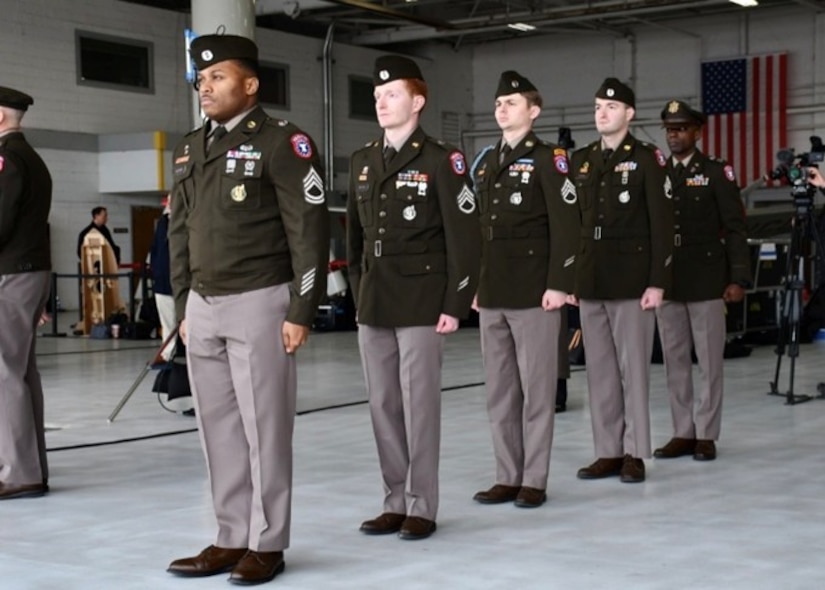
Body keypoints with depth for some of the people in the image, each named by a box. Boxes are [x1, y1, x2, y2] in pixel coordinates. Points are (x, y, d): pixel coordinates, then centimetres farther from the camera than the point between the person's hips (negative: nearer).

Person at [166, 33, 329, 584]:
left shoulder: (282, 142, -7)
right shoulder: (190, 149, 14)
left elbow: (310, 229, -11)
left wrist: (301, 311, -14)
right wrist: (184, 307, 14)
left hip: (257, 302, -7)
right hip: (203, 306, 7)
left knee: (264, 427, -1)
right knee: (219, 428, 9)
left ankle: (267, 545, 9)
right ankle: (232, 539, 18)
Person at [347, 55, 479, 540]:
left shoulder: (441, 161, -6)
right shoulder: (362, 162, 13)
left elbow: (464, 237, -10)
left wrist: (456, 304, -13)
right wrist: (359, 291, 13)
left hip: (421, 304, -6)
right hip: (373, 306, 6)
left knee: (419, 406, -2)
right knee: (384, 407, 9)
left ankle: (422, 508, 7)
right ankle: (395, 502, 19)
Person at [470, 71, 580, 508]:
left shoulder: (548, 159, -4)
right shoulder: (485, 163, 17)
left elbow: (566, 225, -10)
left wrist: (559, 284, -16)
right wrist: (475, 284, 14)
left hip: (534, 293, -7)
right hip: (492, 295, 7)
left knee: (536, 388, 0)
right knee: (499, 390, 9)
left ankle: (534, 480, 7)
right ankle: (507, 477, 17)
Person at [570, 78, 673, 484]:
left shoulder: (646, 159, -3)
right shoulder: (581, 161, 13)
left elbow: (662, 225, -7)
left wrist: (658, 282, -13)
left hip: (631, 282, -5)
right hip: (589, 282, 5)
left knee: (633, 369, 0)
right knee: (599, 370, 7)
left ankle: (635, 454, 8)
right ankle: (608, 452, 15)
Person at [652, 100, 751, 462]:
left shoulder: (717, 173, -1)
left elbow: (735, 229, -4)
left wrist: (738, 279, -11)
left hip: (706, 281, -4)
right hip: (665, 282, 4)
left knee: (709, 361, 2)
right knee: (674, 361, 7)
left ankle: (706, 435, 9)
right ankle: (683, 433, 15)